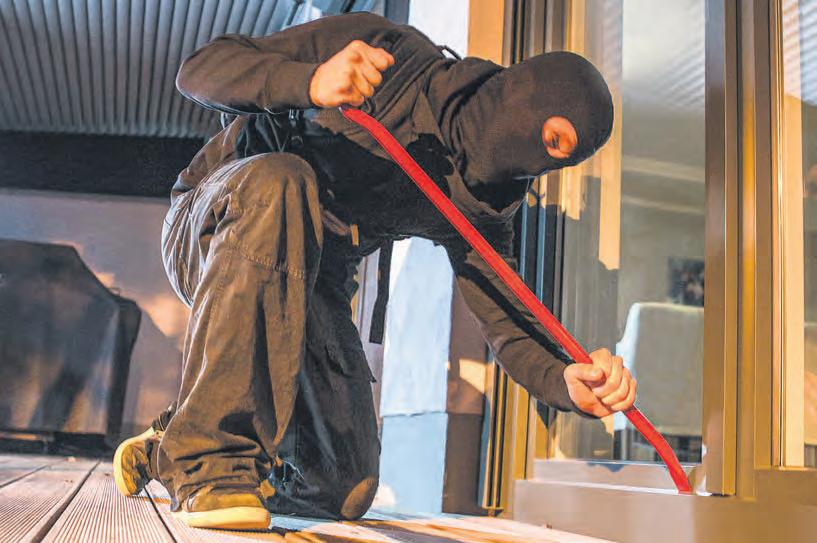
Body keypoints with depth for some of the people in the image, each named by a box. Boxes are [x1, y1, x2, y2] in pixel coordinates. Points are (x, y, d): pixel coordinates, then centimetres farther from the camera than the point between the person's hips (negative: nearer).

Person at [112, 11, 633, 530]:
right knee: (280, 180, -40)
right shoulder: (383, 48, -17)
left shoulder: (475, 203, -3)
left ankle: (167, 453, 22)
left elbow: (511, 323, -7)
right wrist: (308, 82, -41)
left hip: (310, 282, 5)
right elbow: (199, 70, -21)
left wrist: (567, 380, -29)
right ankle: (213, 457, -34)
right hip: (210, 229, -4)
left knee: (345, 492, -3)